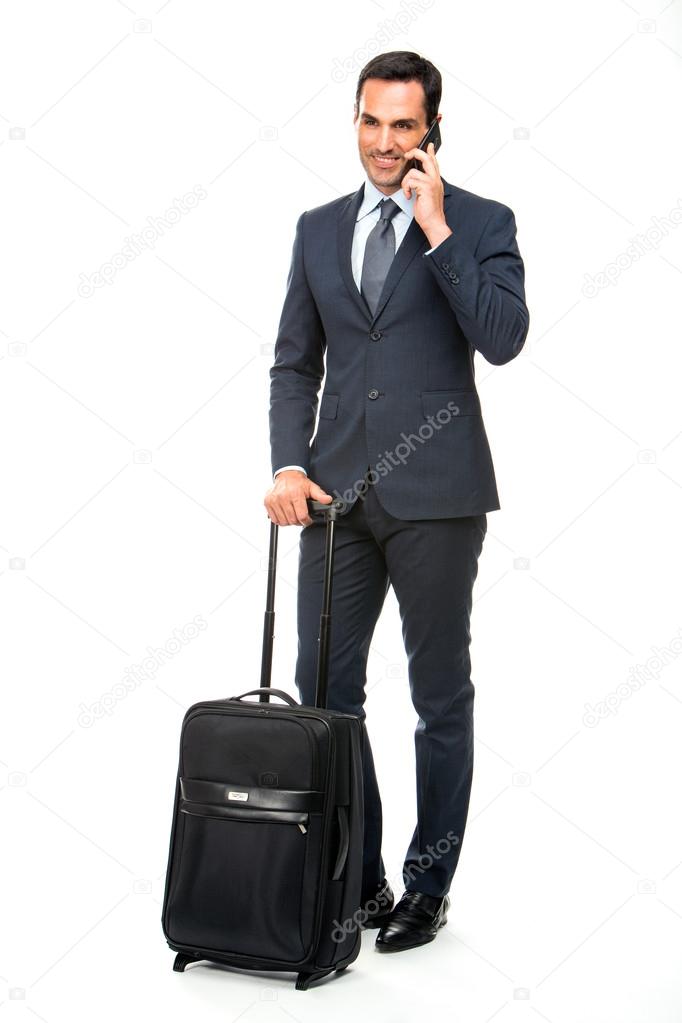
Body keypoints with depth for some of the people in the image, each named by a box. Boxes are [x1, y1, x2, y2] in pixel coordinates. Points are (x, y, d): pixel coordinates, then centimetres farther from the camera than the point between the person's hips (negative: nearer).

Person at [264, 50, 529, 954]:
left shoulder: (482, 222, 1)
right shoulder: (319, 229, 13)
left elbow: (503, 339, -15)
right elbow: (295, 362, 13)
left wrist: (437, 229, -14)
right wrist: (290, 465, -1)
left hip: (435, 494, -4)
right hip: (339, 491, 4)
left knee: (441, 697, 7)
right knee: (323, 690, 6)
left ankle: (430, 884, 20)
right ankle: (354, 878, 21)